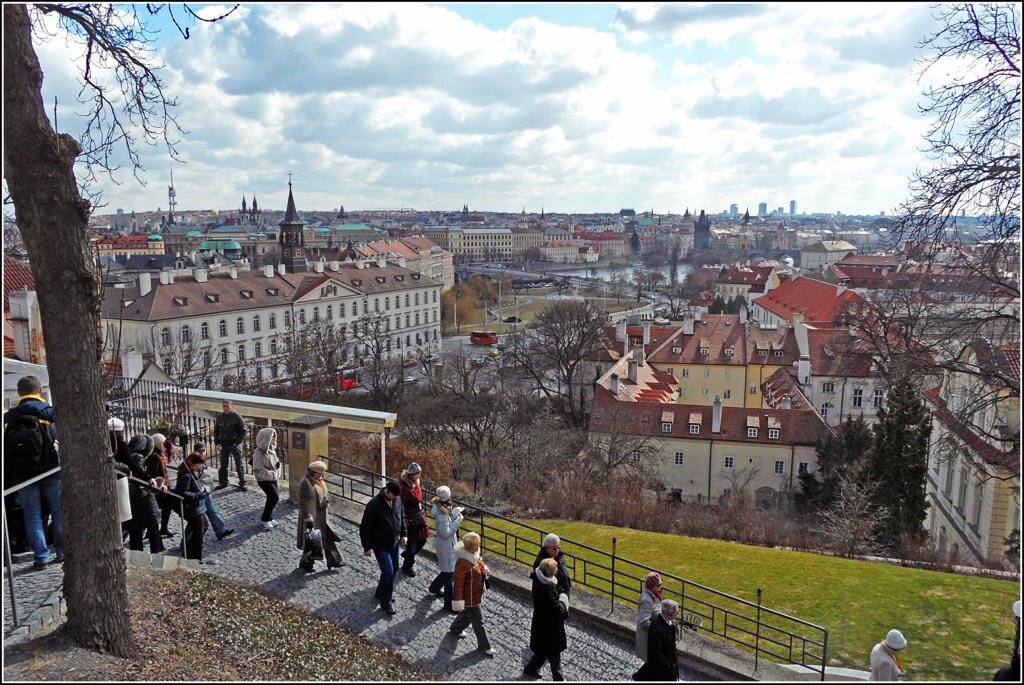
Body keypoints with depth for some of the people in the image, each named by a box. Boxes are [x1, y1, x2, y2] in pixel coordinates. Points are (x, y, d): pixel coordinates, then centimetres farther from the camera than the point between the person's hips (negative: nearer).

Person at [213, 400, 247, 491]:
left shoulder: (237, 416, -8)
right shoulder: (219, 417, 6)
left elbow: (243, 430, -6)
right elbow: (216, 431, 16)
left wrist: (237, 442, -12)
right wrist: (217, 442, 5)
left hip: (235, 444, -5)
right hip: (224, 445, 5)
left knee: (239, 465, -2)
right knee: (223, 465, 10)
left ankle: (242, 483, 3)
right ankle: (223, 483, 21)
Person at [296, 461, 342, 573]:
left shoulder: (319, 481, 7)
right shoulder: (306, 483, -21)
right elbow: (303, 502, -22)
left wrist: (325, 502, 6)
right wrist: (308, 517, -23)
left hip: (321, 518, 9)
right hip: (312, 518, -9)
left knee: (328, 538, 12)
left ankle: (333, 561, 21)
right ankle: (305, 565, 21)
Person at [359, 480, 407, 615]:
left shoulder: (397, 501, -6)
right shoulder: (373, 505, -25)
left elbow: (402, 517, 13)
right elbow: (365, 527, -18)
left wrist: (403, 534, 11)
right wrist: (367, 547, -15)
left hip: (394, 543, 7)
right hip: (380, 545, -7)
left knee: (394, 569, 16)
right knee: (388, 572, -9)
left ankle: (381, 593, 37)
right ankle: (386, 602, 7)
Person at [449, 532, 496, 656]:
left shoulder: (475, 555, -3)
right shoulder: (462, 562, -30)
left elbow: (481, 566, 18)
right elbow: (458, 583, -26)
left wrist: (486, 572, 1)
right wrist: (458, 601, -23)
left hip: (476, 594, 9)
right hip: (469, 597, -9)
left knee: (467, 614, 29)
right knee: (478, 620, 4)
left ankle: (455, 629, 54)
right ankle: (484, 646, 20)